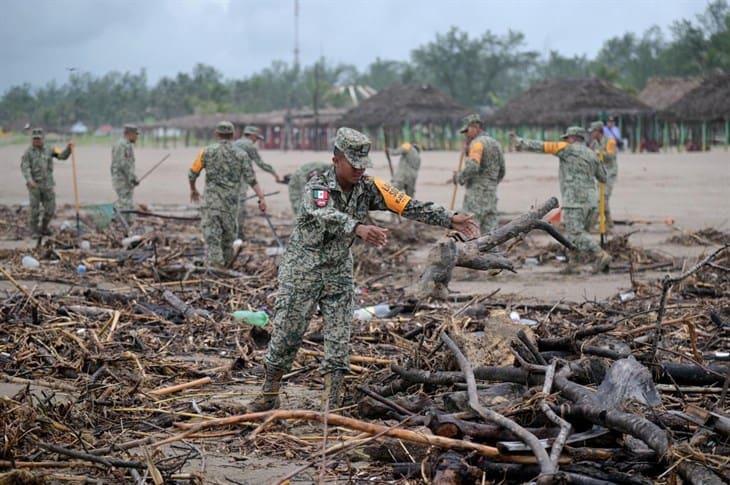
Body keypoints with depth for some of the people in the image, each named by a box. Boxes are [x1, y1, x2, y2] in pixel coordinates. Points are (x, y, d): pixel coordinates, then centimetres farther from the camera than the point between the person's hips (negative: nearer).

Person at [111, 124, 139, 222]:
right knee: (126, 205, -9)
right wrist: (133, 178, -20)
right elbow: (124, 164, -22)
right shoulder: (125, 145, -15)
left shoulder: (117, 144, 18)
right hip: (124, 180, -11)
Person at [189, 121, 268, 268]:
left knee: (212, 237, -4)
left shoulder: (207, 152, -2)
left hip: (212, 202, -2)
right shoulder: (241, 155, 1)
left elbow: (192, 173, 6)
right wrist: (261, 197, -8)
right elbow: (251, 179, -7)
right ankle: (225, 265, 32)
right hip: (231, 203, 2)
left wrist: (193, 189, 24)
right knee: (228, 235, 19)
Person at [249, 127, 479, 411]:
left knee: (339, 339, -1)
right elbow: (327, 216, -43)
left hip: (339, 273, 5)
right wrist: (358, 228, -61)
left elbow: (410, 206, -8)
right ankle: (269, 394, 16)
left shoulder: (368, 189, -4)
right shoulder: (318, 187, -21)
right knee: (286, 333, 1)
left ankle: (332, 405, 3)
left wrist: (450, 220, -18)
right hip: (303, 269, -5)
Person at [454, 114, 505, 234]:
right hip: (491, 193, 8)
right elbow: (501, 171, 23)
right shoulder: (495, 143, 18)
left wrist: (459, 177, -8)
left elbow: (472, 167, -22)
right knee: (490, 228, 5)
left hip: (476, 192, -8)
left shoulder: (478, 143, -10)